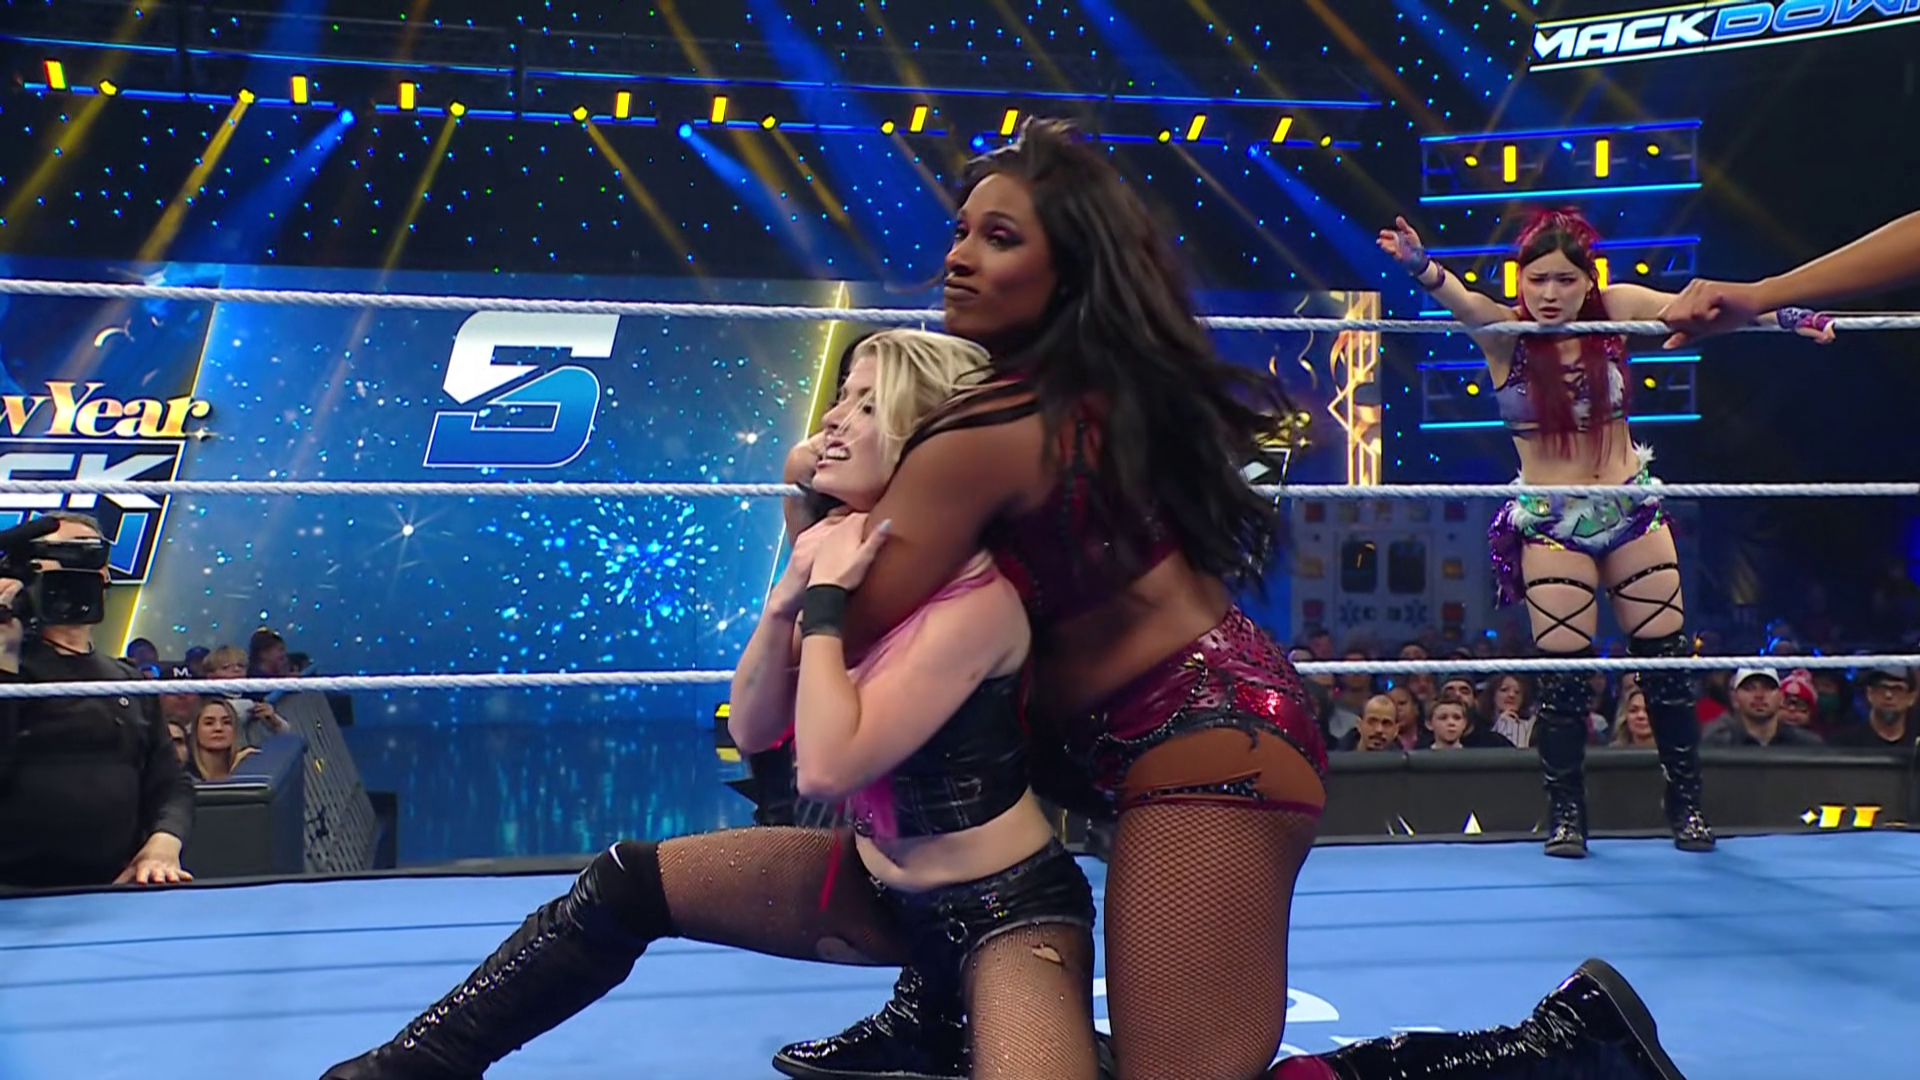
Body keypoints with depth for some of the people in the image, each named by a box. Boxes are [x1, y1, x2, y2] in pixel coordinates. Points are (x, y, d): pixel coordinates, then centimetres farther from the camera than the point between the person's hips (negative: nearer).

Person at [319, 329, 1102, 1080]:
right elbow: (752, 730, 0)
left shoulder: (975, 596, -26)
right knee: (623, 886, 4)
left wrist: (826, 601, -24)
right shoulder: (844, 549, -2)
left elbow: (826, 767, -30)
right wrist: (788, 599, -15)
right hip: (880, 881, 7)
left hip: (1006, 908, -6)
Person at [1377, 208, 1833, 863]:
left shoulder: (1615, 312, -4)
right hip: (1550, 526, -3)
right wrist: (1419, 264, -49)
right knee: (1564, 672, -2)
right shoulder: (1504, 332, -11)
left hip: (1632, 509, 3)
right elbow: (1459, 298, -29)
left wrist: (1785, 315, -20)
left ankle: (1687, 804, 22)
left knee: (1668, 660, 6)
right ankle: (1565, 814, 14)